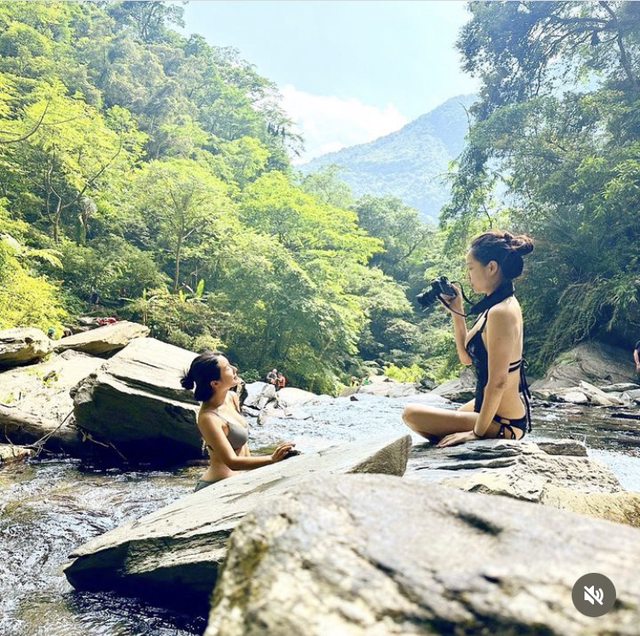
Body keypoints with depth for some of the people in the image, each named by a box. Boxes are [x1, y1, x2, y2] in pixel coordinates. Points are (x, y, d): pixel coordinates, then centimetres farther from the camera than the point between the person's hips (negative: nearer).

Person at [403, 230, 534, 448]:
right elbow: (466, 357, 12)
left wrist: (477, 432, -20)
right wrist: (456, 312, 5)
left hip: (502, 424, -10)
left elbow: (497, 382, -26)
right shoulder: (500, 305, 5)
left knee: (411, 414, -7)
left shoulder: (500, 312, -25)